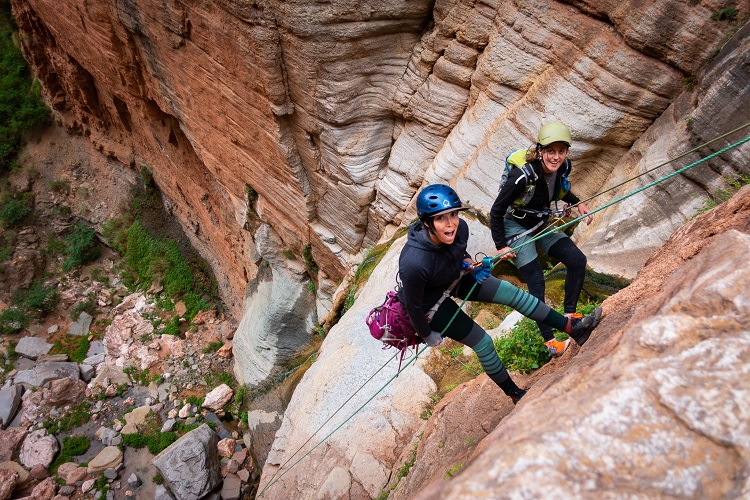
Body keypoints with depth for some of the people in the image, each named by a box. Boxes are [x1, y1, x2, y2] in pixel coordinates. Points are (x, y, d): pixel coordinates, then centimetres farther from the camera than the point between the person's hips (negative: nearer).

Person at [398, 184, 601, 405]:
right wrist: (427, 335, -8)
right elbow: (413, 305, -23)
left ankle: (570, 326, 12)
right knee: (482, 342, -1)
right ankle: (514, 394, 25)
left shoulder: (459, 228, -24)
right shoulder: (414, 263, -42)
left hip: (454, 279, 6)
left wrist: (471, 265, -14)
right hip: (431, 302, -6)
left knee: (509, 291, -3)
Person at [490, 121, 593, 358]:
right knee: (536, 282, -12)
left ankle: (569, 315, 8)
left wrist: (577, 203, 0)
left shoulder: (563, 167, -12)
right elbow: (496, 212, -21)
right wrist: (500, 246, -18)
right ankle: (550, 342, -4)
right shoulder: (523, 176, -31)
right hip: (516, 228, -6)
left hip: (542, 224, 7)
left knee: (577, 260, -7)